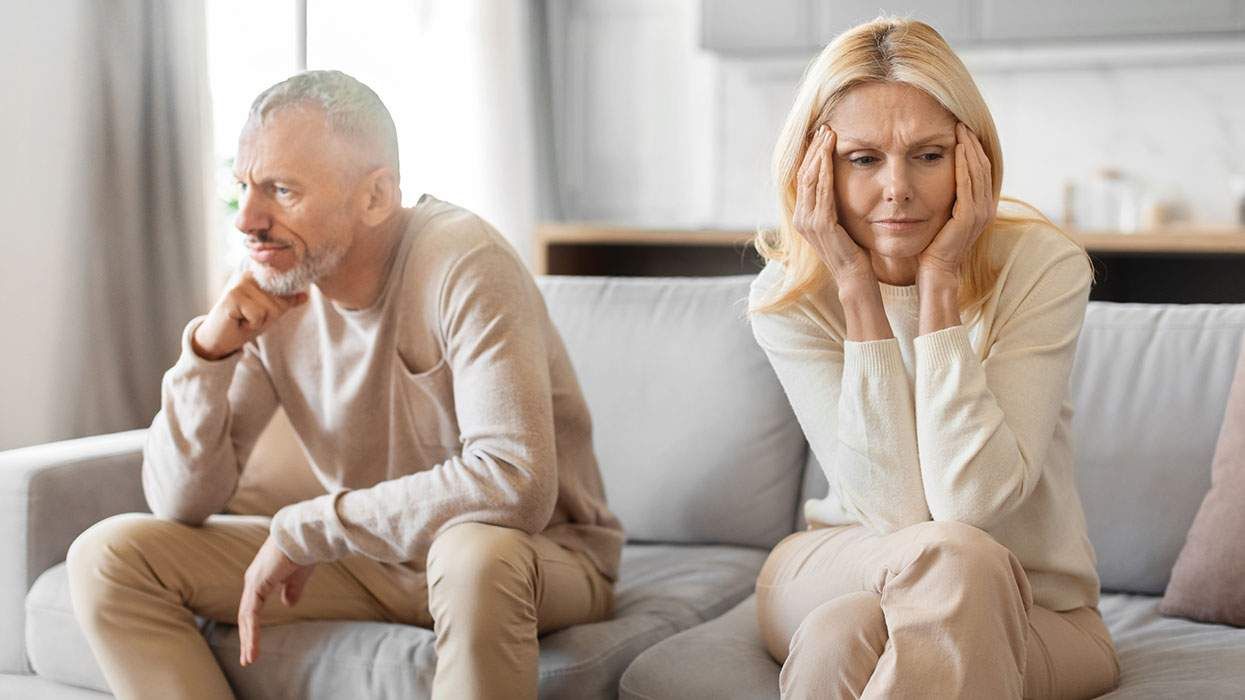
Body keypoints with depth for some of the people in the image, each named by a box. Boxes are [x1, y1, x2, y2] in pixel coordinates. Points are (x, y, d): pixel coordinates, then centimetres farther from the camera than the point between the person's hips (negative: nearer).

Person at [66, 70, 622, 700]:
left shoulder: (463, 263, -22)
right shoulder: (267, 292, -5)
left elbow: (516, 484, -34)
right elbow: (179, 503, -3)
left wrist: (301, 528, -25)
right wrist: (207, 352, -21)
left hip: (543, 553, -6)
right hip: (371, 555, 6)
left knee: (476, 551, -43)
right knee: (109, 555, -6)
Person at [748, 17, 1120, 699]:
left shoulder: (1043, 266, -15)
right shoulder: (786, 296, -10)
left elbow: (973, 499, -25)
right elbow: (896, 510, -21)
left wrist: (939, 281, -25)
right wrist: (857, 287, -24)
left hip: (1037, 612, -1)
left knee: (842, 636, -33)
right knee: (951, 555, -33)